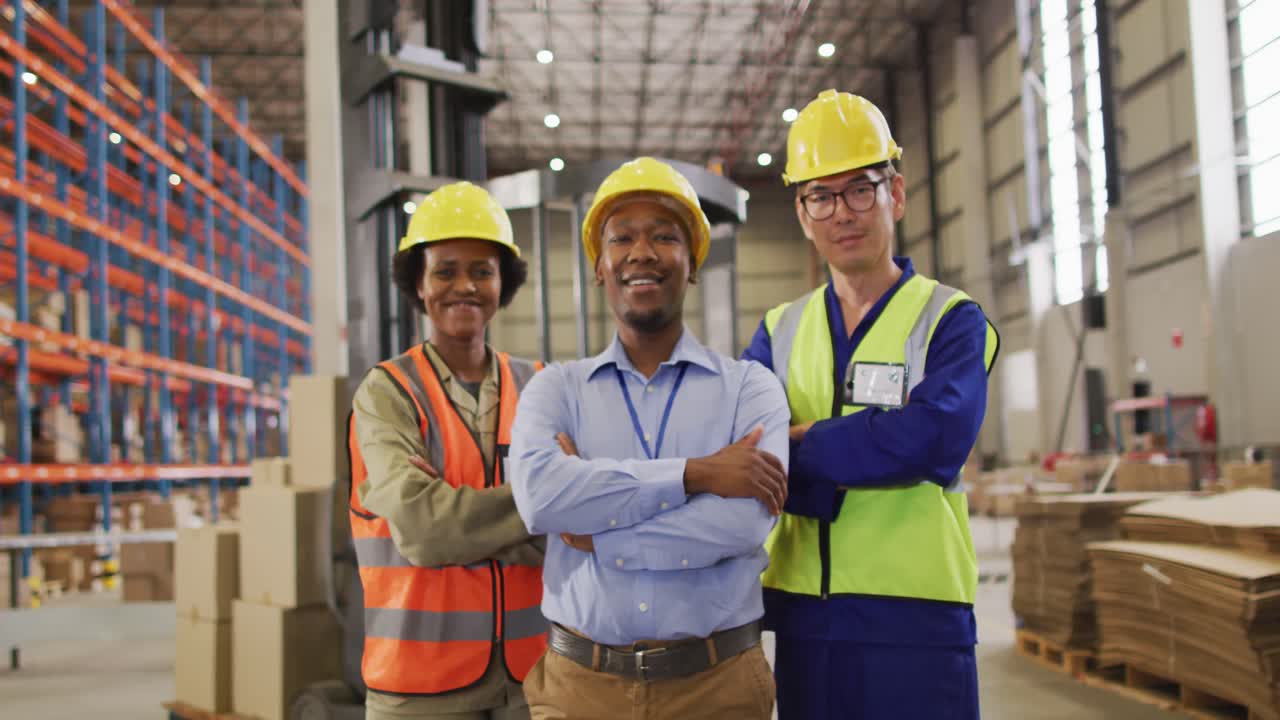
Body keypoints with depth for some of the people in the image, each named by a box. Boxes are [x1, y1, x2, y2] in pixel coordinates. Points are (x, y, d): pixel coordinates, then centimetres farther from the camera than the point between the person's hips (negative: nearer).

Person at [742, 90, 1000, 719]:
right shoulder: (780, 332, 9)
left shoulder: (950, 322, -2)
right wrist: (870, 449, -18)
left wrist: (797, 443, -12)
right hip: (802, 618, 4)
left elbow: (933, 438, -20)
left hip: (916, 618, -3)